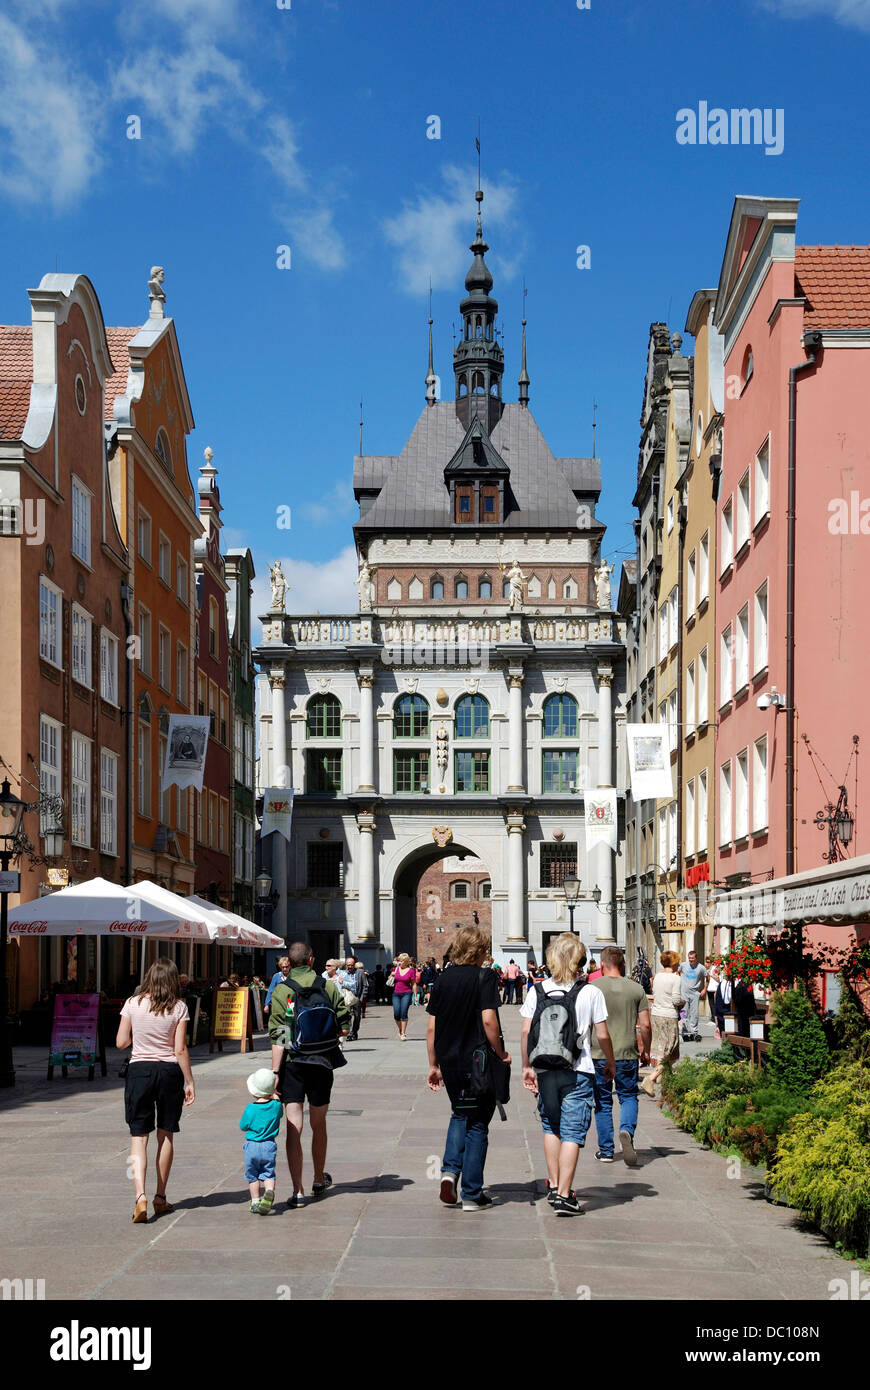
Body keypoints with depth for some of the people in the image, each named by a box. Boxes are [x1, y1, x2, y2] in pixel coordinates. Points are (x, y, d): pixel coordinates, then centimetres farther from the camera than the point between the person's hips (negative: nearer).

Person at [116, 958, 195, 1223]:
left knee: (138, 1136, 0)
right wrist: (189, 1082, 0)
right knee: (166, 1135, 13)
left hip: (139, 1070, 0)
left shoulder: (133, 1003, -3)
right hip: (169, 1071, 0)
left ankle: (140, 1195, -17)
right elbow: (180, 1049, -7)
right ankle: (160, 1197, 20)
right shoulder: (178, 1007, -5)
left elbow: (121, 1042, 0)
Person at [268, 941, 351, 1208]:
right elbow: (344, 1026, 2)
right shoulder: (329, 987, -1)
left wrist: (275, 1071, -10)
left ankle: (298, 1191, -8)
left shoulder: (281, 991, -6)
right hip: (323, 1064, 2)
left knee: (294, 1128, -2)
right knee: (318, 1125, 19)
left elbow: (278, 1038, -11)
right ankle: (319, 1180, 35)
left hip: (292, 1065, -2)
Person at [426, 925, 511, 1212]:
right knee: (477, 1124, 6)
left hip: (449, 1063, 5)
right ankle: (472, 1194, 9)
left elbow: (431, 1027, 7)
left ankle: (450, 1169, 4)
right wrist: (501, 1054, -8)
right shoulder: (483, 978, -9)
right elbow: (488, 1020, -20)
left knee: (459, 1115, 25)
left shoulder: (443, 979, 6)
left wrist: (434, 1065, 14)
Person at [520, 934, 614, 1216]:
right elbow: (602, 1035, -2)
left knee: (551, 1127, 20)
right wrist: (611, 1064, 13)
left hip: (544, 1071, 3)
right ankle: (564, 1196, -4)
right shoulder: (591, 993, -5)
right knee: (572, 1134, -1)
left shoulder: (537, 991, 1)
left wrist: (526, 1067, 10)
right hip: (577, 1072, -3)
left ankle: (553, 1186, 25)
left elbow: (526, 1032, 0)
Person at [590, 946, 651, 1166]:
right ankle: (627, 1130, -14)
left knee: (603, 1102, 11)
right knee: (629, 1097, 14)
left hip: (599, 1055, -1)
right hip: (628, 1053, 1)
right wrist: (646, 1050, 14)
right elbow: (645, 1025, 0)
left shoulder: (593, 988, -5)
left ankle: (606, 1150, 14)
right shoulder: (636, 989, 1)